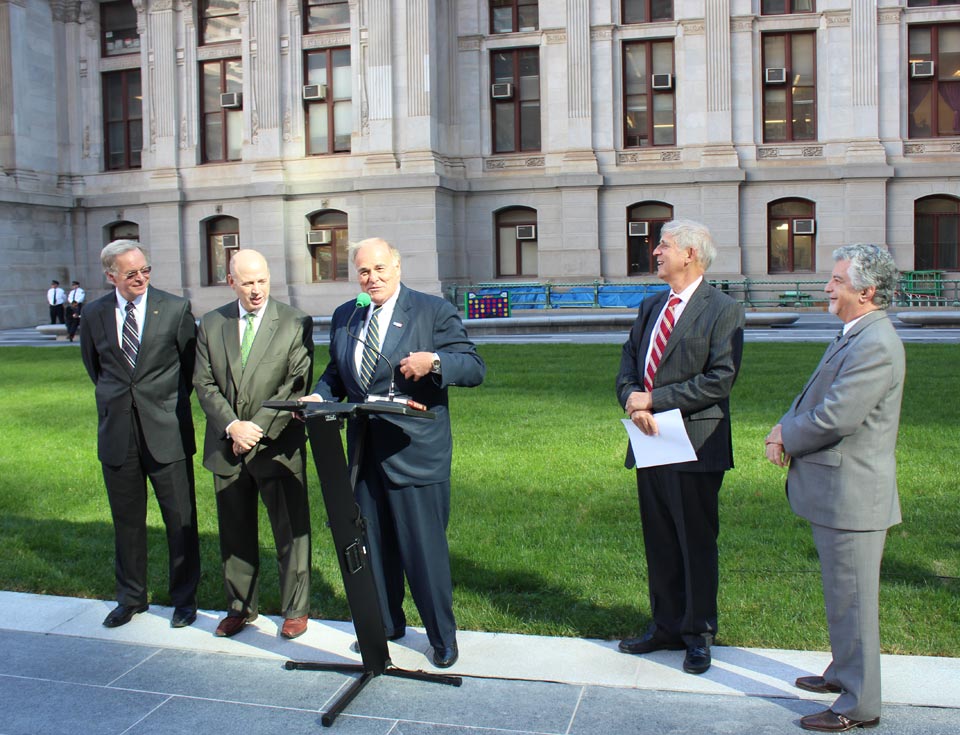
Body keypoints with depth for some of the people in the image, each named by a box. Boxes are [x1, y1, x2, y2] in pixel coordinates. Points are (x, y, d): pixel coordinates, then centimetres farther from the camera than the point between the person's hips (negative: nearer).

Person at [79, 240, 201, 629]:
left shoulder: (175, 308, -6)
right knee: (127, 520, 13)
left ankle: (184, 598, 19)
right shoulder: (94, 314, 3)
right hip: (117, 432, 3)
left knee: (180, 519, 4)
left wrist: (173, 402, 8)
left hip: (166, 431, -2)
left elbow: (191, 361, 5)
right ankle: (131, 598, 29)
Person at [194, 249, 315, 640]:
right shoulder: (211, 324, 6)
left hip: (278, 445, -3)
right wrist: (232, 426, -12)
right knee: (235, 533, 14)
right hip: (226, 446, 3)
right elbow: (204, 384, 3)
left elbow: (297, 387, -9)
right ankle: (240, 607, 30)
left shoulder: (295, 323, -4)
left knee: (291, 532, 4)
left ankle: (295, 609, 20)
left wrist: (257, 426, -15)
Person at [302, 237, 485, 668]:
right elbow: (336, 374, 19)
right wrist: (319, 396, -2)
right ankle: (385, 625, 33)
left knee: (424, 547, 0)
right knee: (372, 545, 15)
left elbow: (474, 369, -9)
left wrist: (434, 361, -27)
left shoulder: (434, 311, -4)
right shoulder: (344, 318, 12)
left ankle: (443, 637, 17)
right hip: (364, 451, 6)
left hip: (414, 452, -5)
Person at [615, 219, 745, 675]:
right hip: (650, 440, 7)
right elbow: (627, 364, 13)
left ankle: (698, 634, 20)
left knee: (697, 543, 5)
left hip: (695, 445, -7)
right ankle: (666, 626, 29)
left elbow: (720, 378, -16)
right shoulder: (650, 307, 15)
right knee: (659, 541, 14)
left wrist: (654, 399, -16)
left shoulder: (723, 310, -8)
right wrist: (632, 401, -9)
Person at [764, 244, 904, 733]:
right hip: (836, 491, 10)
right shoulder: (855, 336, 13)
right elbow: (816, 399, 16)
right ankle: (845, 673, 39)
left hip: (851, 495, -10)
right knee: (842, 594, 22)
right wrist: (787, 428, -3)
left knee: (852, 597, 1)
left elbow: (836, 416, -26)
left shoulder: (874, 346, -22)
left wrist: (786, 436, -9)